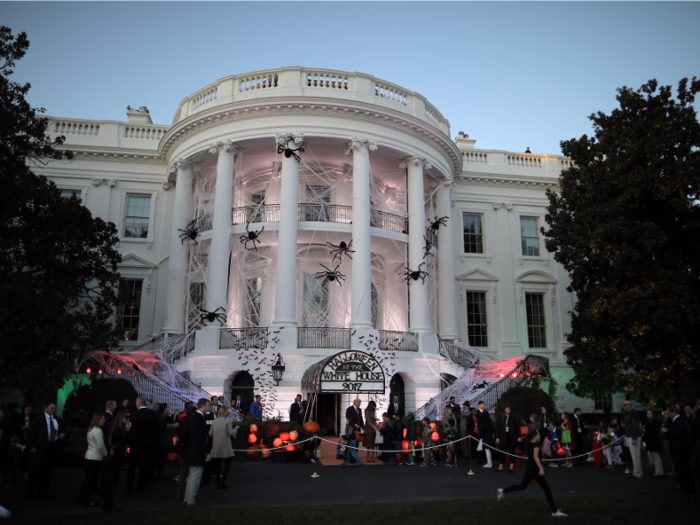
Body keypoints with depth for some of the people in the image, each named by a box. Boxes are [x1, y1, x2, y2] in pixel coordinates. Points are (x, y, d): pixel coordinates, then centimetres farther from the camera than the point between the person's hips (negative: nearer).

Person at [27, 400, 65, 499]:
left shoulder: (58, 419, 13)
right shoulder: (38, 419, -3)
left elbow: (62, 431, 23)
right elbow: (31, 434, -6)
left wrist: (62, 435, 1)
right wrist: (32, 447, -13)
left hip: (53, 448, 4)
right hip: (40, 448, -4)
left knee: (48, 471, 6)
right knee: (37, 469, -3)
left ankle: (42, 492, 15)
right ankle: (30, 490, 17)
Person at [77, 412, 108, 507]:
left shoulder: (91, 429, 13)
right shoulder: (97, 430, -17)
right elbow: (100, 446, -17)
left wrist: (104, 453, 12)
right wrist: (105, 454, -1)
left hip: (90, 456, 9)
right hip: (95, 457, -9)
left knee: (88, 479, 14)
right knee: (91, 480, -1)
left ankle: (81, 499, 20)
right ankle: (87, 501, 5)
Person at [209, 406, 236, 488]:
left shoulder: (214, 421, 3)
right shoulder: (227, 421, -10)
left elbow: (210, 433, 5)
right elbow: (231, 433, -12)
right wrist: (236, 429, 6)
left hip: (216, 447, 4)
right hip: (225, 447, -4)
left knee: (217, 465, 11)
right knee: (227, 464, 6)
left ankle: (218, 483, 9)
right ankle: (222, 482, -3)